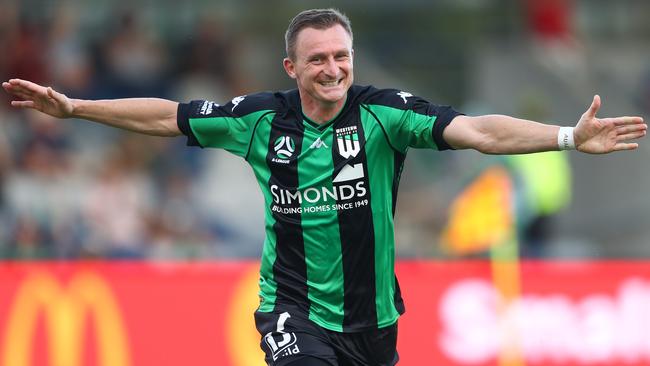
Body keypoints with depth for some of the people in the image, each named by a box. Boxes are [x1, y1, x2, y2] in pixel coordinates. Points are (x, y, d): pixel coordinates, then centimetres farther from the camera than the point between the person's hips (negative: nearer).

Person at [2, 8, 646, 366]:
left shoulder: (383, 113, -11)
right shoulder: (262, 118, -5)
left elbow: (476, 131, -21)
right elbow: (164, 117, 5)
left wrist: (569, 137, -34)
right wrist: (72, 106, 6)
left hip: (372, 313, 1)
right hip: (293, 307, -1)